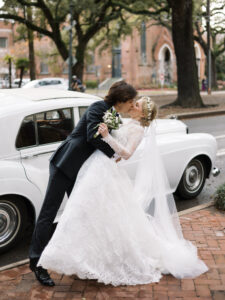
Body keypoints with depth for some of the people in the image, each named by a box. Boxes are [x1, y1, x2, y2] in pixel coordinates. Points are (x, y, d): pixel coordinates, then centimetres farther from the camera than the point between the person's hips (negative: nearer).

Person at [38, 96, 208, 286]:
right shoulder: (126, 125, 19)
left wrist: (107, 136, -28)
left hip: (107, 172, -9)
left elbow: (126, 154, -21)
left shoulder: (137, 129, -7)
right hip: (97, 170, 9)